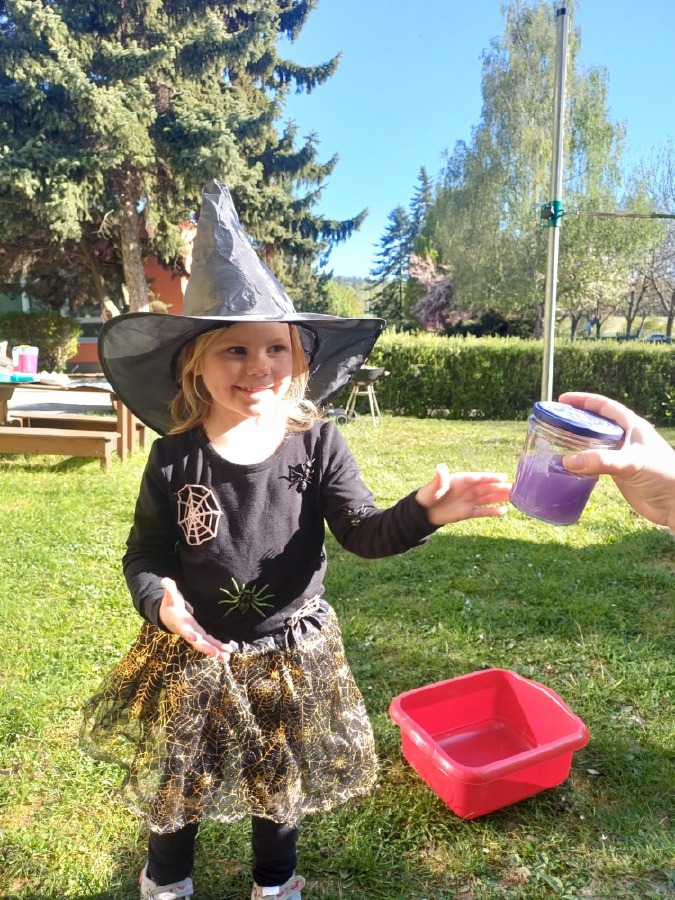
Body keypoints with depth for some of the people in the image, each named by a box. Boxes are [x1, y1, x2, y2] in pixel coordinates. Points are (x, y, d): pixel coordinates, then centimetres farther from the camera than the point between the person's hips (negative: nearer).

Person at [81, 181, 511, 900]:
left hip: (292, 655, 0)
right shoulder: (175, 459, -15)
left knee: (282, 781, 24)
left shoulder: (317, 445, -15)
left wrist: (421, 512, -36)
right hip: (193, 653, 0)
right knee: (172, 783, 23)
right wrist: (158, 598, -27)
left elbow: (363, 532, -17)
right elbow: (146, 552, -6)